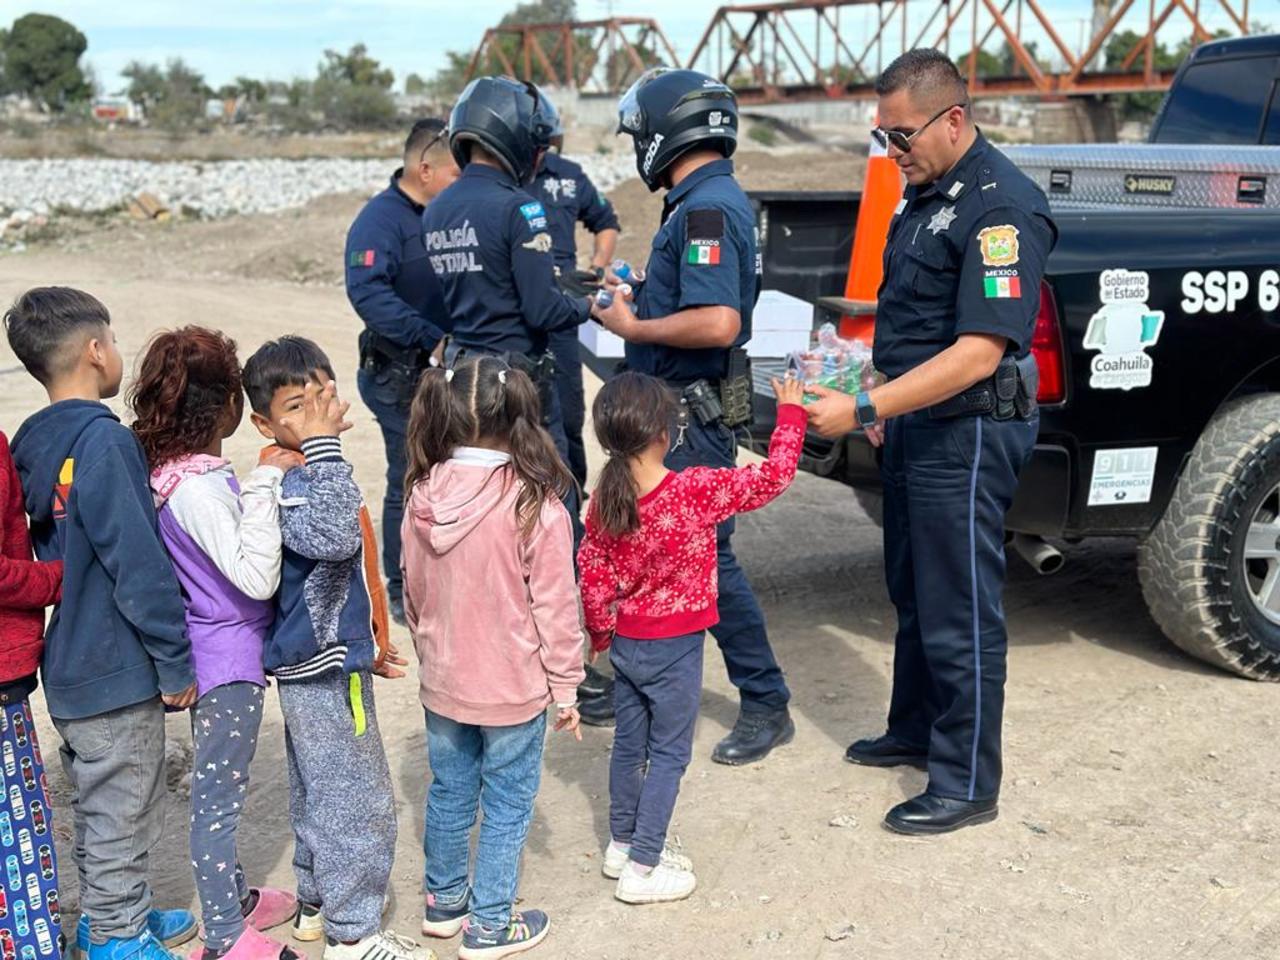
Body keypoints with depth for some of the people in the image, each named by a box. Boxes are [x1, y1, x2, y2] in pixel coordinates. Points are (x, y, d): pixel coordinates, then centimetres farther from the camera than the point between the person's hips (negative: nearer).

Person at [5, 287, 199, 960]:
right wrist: (175, 663, -16)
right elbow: (139, 563, -23)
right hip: (117, 669, -9)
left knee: (96, 803, 23)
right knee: (124, 813, 7)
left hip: (67, 666, 9)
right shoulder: (104, 440, -21)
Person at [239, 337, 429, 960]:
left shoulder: (307, 470, 10)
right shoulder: (287, 481, -22)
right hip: (325, 673, -10)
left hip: (321, 661, 10)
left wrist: (366, 646, 24)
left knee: (317, 792, 21)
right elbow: (333, 535, -43)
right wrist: (324, 447, -40)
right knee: (359, 801, 0)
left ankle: (317, 902, 37)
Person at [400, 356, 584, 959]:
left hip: (442, 683, 5)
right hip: (514, 689, -4)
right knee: (506, 807, 12)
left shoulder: (423, 498, -8)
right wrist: (565, 686, -3)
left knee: (449, 793, 22)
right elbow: (555, 608, -15)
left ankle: (443, 901, 39)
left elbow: (413, 594, 5)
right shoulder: (535, 506, -23)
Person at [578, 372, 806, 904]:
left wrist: (600, 631, 17)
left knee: (629, 743, 20)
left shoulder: (604, 499, -8)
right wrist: (790, 412, -1)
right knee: (669, 753, 7)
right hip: (674, 649, -5)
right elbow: (773, 476, -15)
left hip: (625, 642, 6)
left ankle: (622, 845, 34)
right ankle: (641, 868, 11)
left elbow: (591, 570, 2)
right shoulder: (696, 491, -23)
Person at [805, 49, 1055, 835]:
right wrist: (889, 407, 16)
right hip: (917, 422, 10)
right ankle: (916, 731, 38)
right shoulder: (927, 191, 10)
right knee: (913, 592, 21)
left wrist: (861, 410, -27)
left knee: (959, 612, 0)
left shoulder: (1001, 206, -20)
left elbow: (979, 352, -27)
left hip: (968, 432, -9)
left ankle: (966, 785, 13)